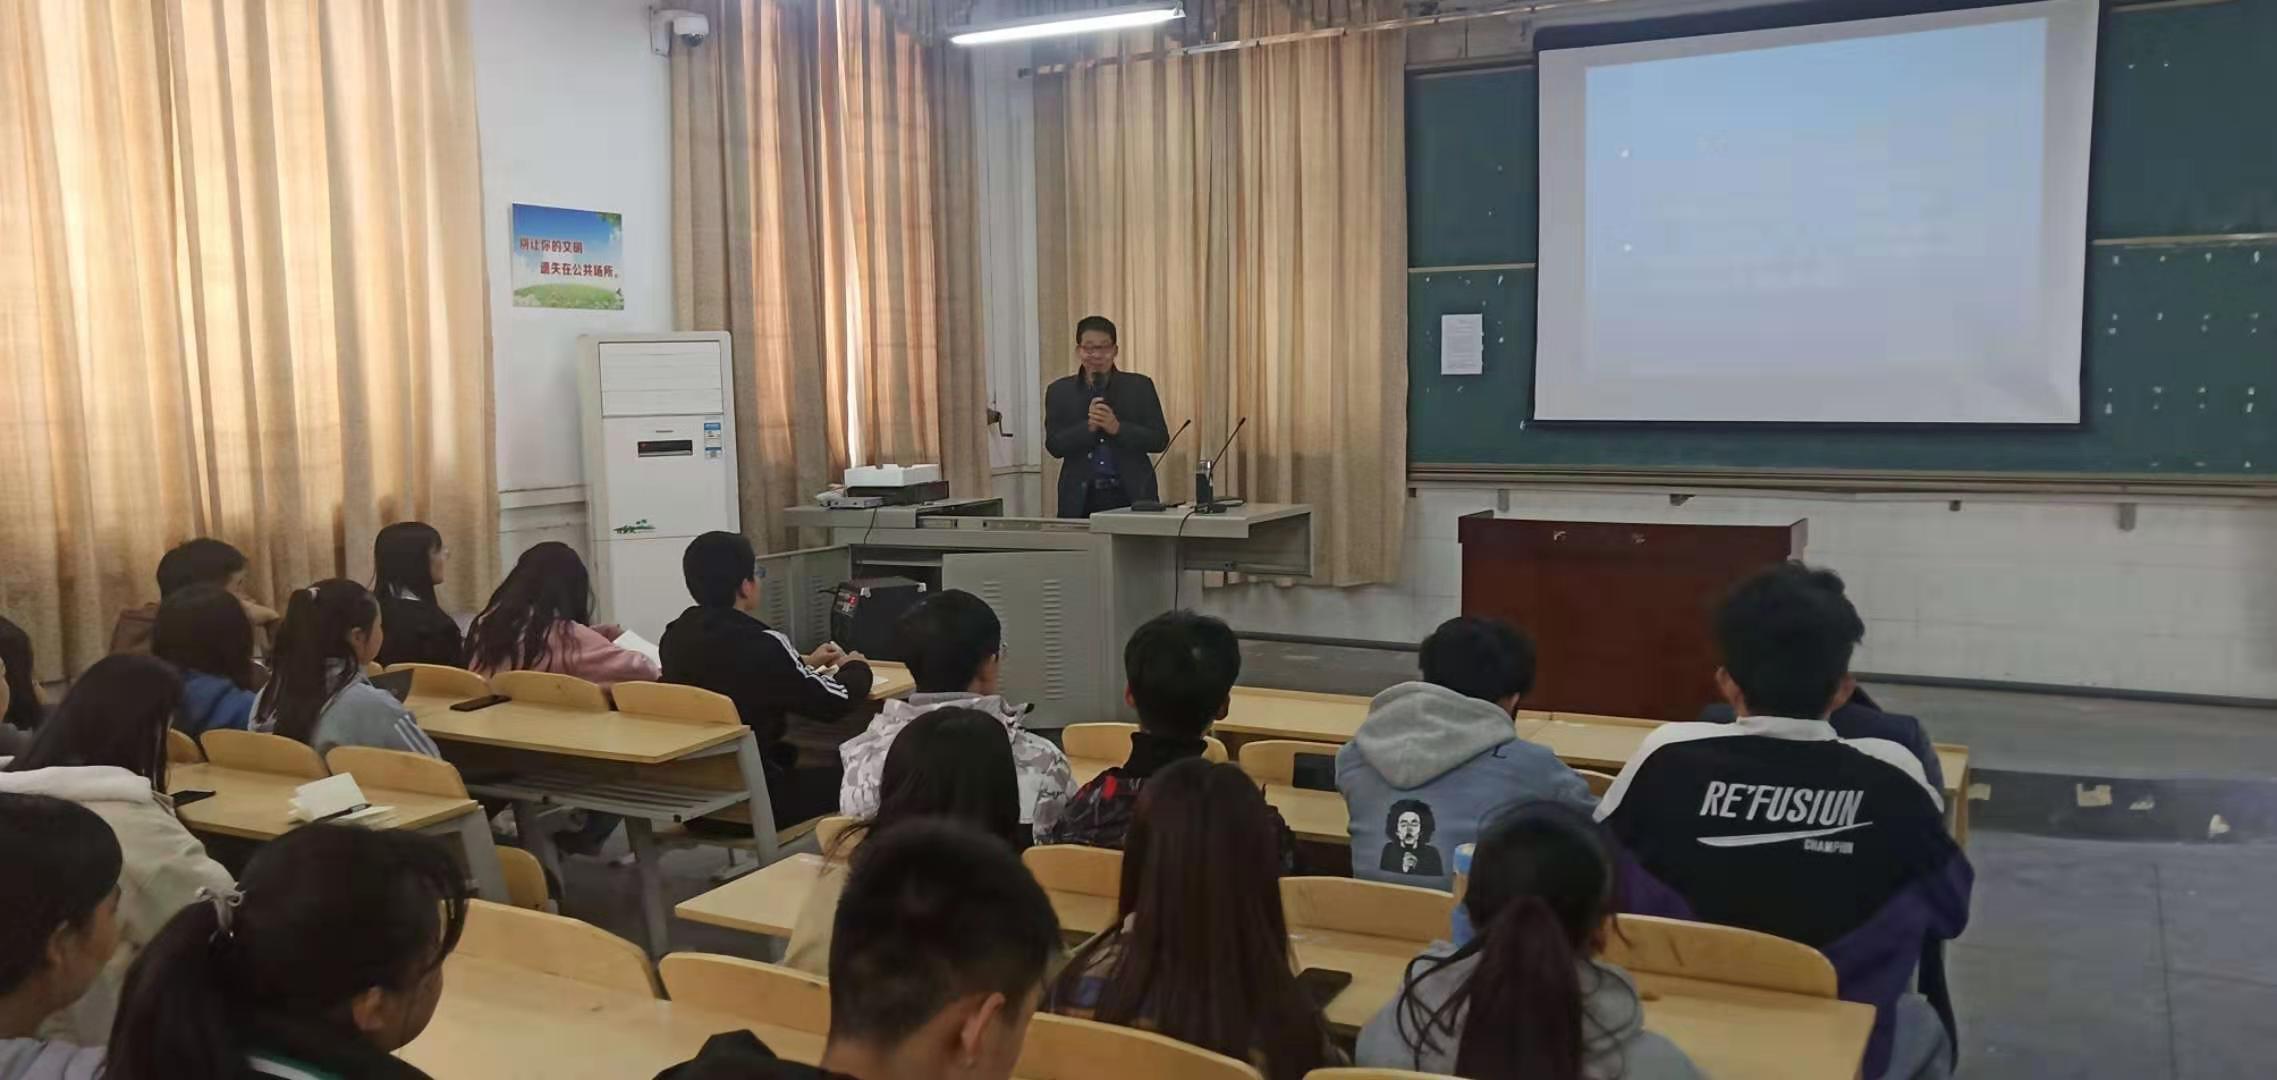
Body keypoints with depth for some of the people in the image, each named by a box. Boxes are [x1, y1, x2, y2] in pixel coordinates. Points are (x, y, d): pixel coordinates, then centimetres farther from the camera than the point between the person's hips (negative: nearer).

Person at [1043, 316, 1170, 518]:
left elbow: (1160, 440, 0)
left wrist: (1117, 428, -14)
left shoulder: (1140, 386, 5)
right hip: (1080, 499, 0)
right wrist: (1088, 427, -14)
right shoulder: (1059, 391, 8)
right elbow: (1054, 446, 1)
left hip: (1133, 495, 0)